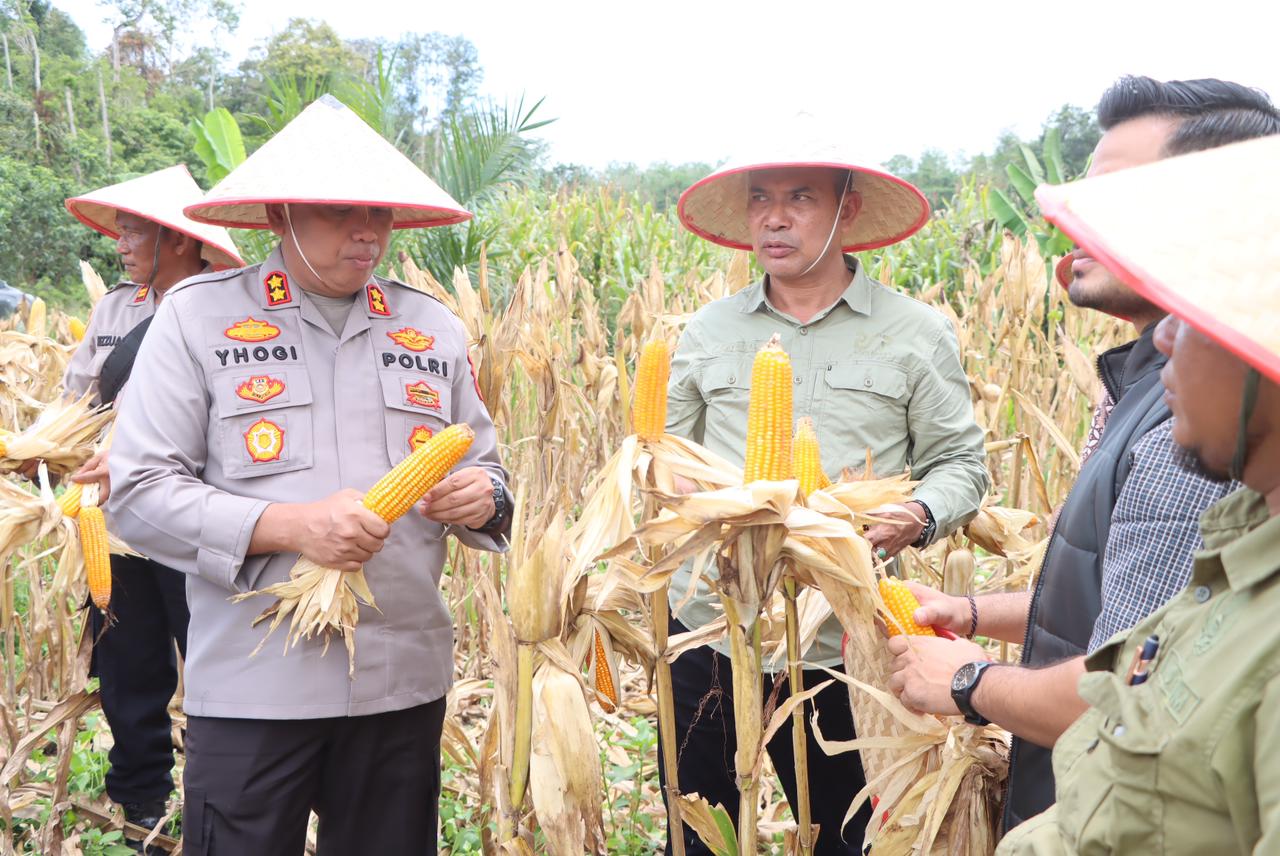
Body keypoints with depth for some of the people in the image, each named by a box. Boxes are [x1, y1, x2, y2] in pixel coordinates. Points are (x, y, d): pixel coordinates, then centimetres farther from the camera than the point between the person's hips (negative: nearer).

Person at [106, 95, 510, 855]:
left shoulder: (434, 329, 10)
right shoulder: (198, 316, -1)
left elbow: (487, 472, 17)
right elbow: (138, 494, -6)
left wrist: (481, 499, -7)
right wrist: (288, 526, -19)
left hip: (405, 681, 4)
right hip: (252, 687, -3)